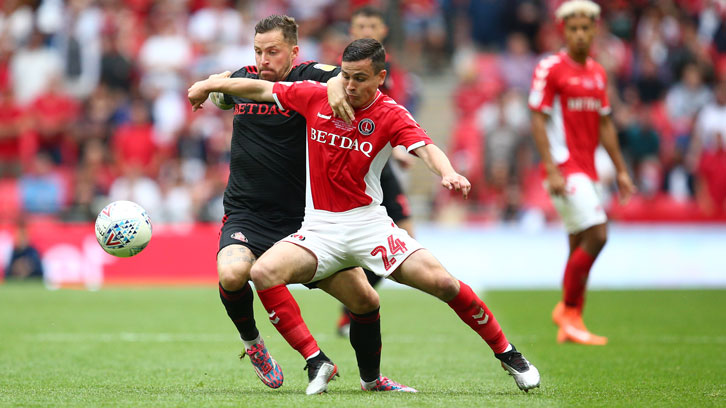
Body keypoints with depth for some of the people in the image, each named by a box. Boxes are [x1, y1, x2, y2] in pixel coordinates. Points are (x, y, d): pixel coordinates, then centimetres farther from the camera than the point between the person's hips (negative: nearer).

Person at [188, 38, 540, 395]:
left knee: (440, 281, -17)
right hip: (319, 229, 2)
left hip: (369, 224, -2)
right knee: (263, 272, -24)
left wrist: (447, 173, -44)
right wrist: (209, 84, 21)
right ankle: (316, 362, -17)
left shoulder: (391, 115, -6)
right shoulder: (315, 97, 2)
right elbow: (262, 89, 15)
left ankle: (507, 355, 4)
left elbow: (425, 149, -23)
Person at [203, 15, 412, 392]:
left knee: (365, 300, -3)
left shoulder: (309, 79, -7)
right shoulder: (243, 80, 6)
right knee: (232, 275, -32)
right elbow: (217, 88, 33)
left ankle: (372, 378, 26)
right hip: (246, 216, 1)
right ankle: (251, 343, 1)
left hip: (303, 219, -1)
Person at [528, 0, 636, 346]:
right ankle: (568, 310, -4)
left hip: (587, 169, 8)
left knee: (580, 246, 9)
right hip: (564, 167, -7)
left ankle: (569, 326, 16)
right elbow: (538, 120, -10)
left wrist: (620, 170, 18)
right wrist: (552, 170, -18)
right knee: (596, 235, -16)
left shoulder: (598, 73, 14)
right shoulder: (550, 68, -7)